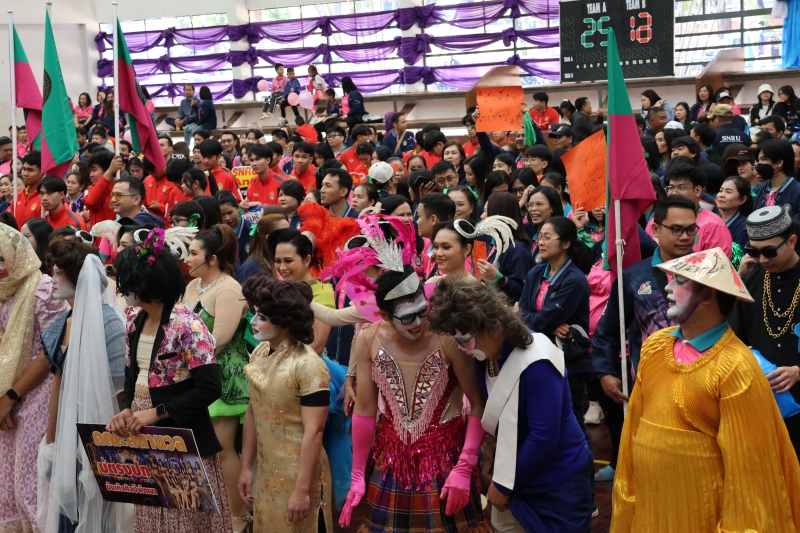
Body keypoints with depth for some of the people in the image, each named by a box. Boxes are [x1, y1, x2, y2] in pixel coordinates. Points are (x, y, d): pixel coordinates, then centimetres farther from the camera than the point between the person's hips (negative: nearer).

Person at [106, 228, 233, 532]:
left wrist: (156, 413, -20)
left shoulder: (187, 326, -18)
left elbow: (209, 388, -21)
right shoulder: (135, 321, 6)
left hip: (181, 436, -7)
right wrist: (126, 409, -5)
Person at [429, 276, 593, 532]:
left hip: (559, 482, -7)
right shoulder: (486, 357, -4)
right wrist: (499, 478, 0)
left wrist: (504, 485, -15)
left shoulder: (537, 364, -26)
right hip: (514, 474, 7)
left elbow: (544, 438, -25)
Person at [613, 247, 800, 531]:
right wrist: (626, 498, 10)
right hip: (646, 503, 5)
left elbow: (747, 462, -14)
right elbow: (635, 426, 7)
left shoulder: (736, 368, -18)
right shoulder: (654, 346, 0)